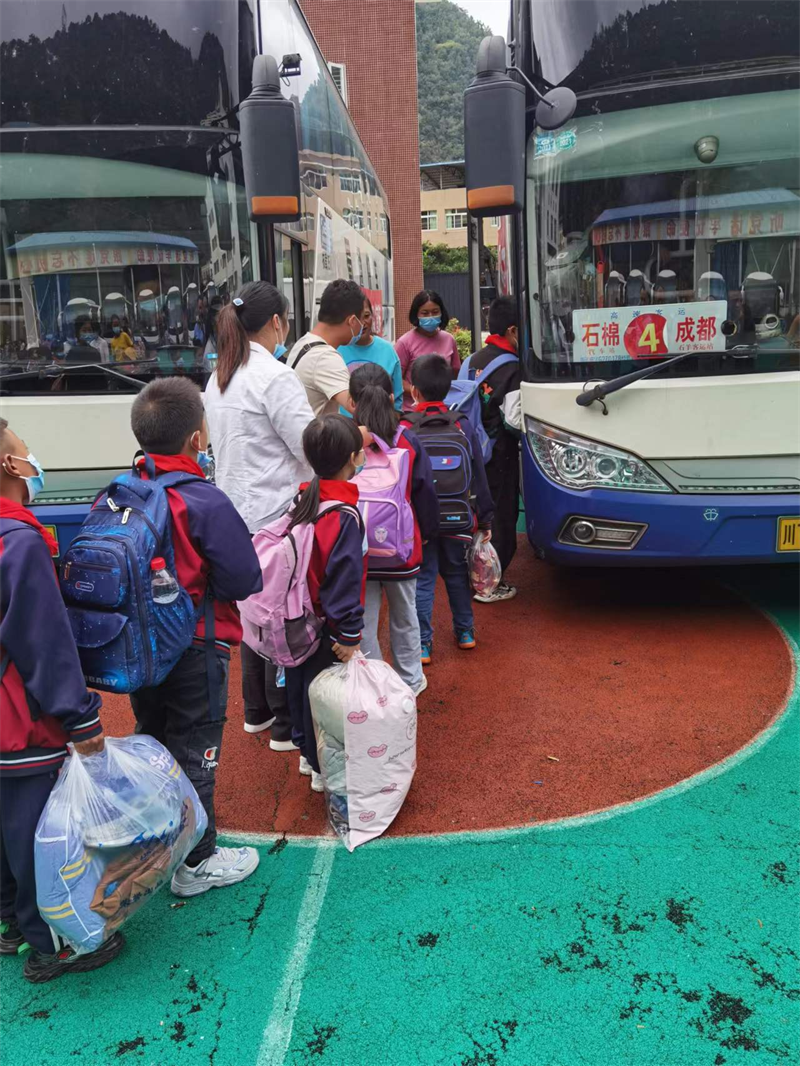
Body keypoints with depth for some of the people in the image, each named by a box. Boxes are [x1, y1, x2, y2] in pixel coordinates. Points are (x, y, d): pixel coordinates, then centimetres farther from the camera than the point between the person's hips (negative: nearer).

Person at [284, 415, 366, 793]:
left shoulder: (303, 499, -1)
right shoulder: (345, 516, -25)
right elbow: (344, 579, -25)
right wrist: (348, 635, -19)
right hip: (324, 628, -8)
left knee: (300, 683, 21)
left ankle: (307, 753, 41)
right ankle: (324, 769, 24)